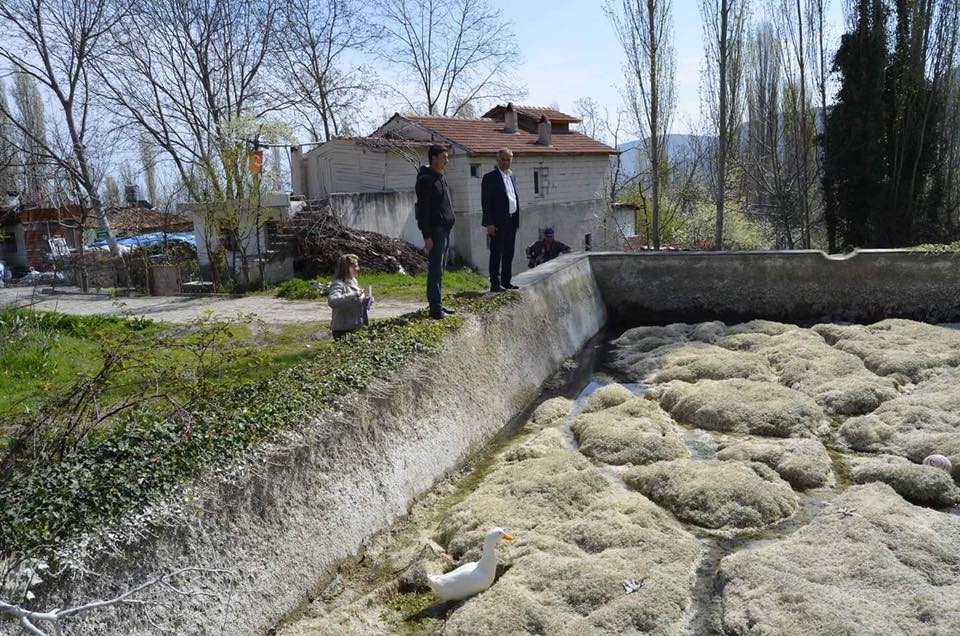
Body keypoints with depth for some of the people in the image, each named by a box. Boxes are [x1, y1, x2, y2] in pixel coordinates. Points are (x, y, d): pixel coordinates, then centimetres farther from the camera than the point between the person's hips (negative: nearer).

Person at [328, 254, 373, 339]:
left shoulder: (353, 283, 13)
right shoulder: (338, 284, -15)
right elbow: (332, 301, -33)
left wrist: (367, 301, 5)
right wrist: (353, 295, -37)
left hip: (357, 328, 9)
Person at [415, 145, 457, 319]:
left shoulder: (440, 178, 18)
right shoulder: (426, 180, -12)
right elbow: (423, 210, -17)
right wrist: (427, 236, -21)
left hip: (444, 230, 10)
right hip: (435, 231, -10)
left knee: (439, 269, 12)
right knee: (435, 270, -8)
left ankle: (438, 305, 19)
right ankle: (435, 308, -6)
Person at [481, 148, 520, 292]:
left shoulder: (511, 176, 16)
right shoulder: (490, 177, -7)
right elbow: (485, 202, -12)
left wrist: (517, 220, 14)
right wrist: (489, 223, -17)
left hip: (511, 221, 7)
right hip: (498, 222, -7)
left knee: (509, 253, 12)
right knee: (496, 253, -4)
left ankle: (506, 281, 20)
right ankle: (495, 283, 0)